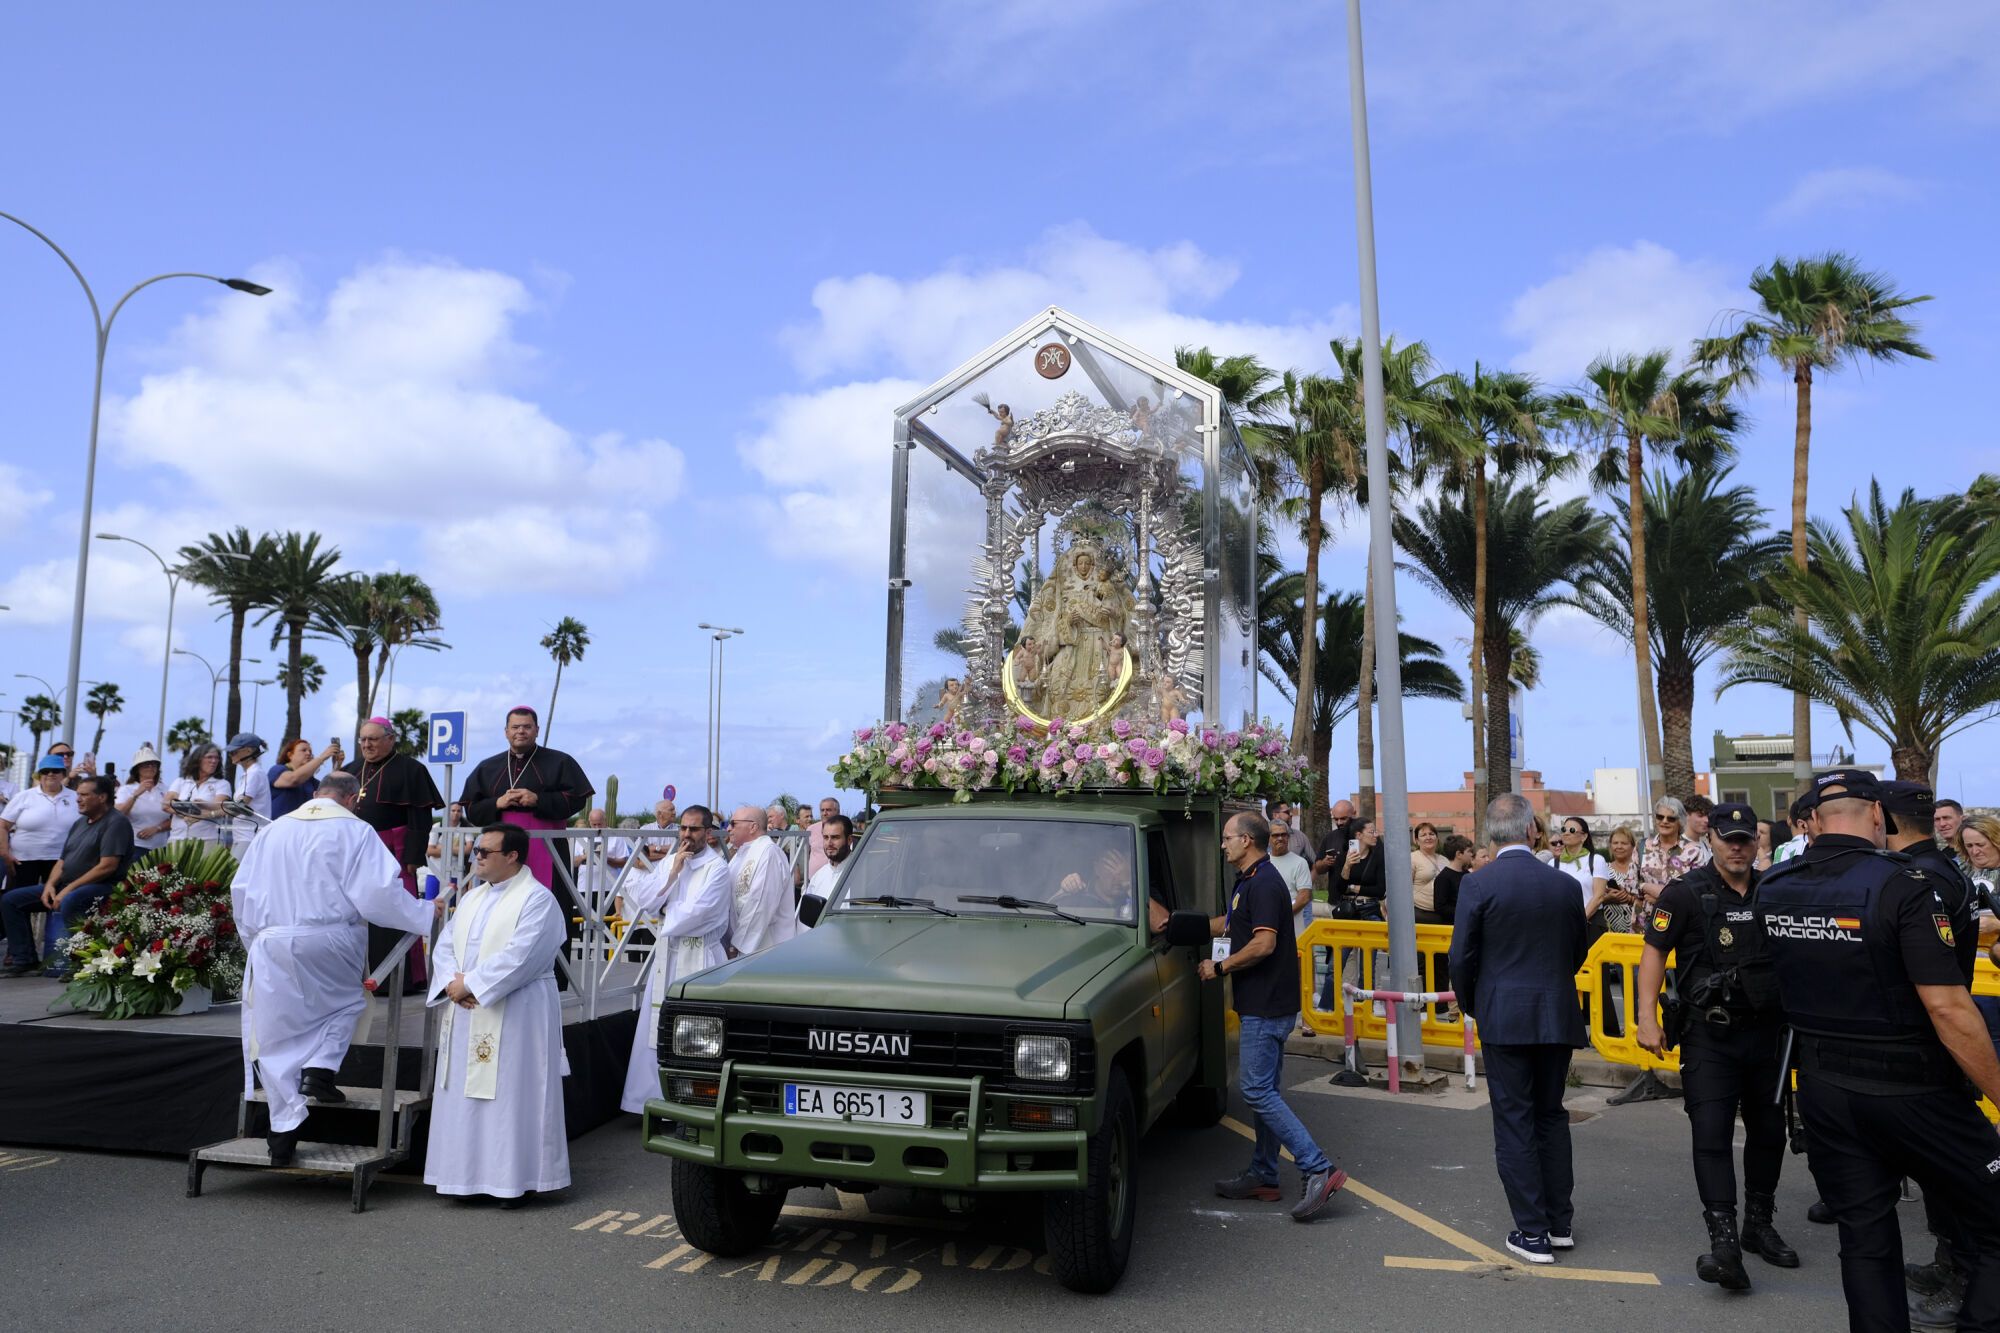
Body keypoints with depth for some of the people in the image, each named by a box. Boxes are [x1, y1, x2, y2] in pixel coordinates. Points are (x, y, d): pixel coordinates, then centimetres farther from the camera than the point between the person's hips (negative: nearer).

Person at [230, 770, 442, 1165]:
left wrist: (253, 937, 26)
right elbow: (379, 891, -9)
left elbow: (241, 890, 15)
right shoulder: (354, 830, -2)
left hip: (273, 944, 3)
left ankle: (284, 1132, 8)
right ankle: (320, 1067, 4)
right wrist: (424, 912, 3)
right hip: (331, 942, -3)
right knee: (345, 1002, 26)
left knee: (278, 1034, 9)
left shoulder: (273, 831, 12)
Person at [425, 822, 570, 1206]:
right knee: (465, 1097, 10)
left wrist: (471, 984, -16)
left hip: (515, 1015, -8)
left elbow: (518, 957, -20)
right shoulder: (474, 897, 16)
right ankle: (469, 1174, 20)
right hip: (466, 1014, 8)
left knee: (510, 1095, -3)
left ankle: (514, 1180, 5)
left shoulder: (537, 900, -10)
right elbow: (446, 943, 11)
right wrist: (452, 982, -7)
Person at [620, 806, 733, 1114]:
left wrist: (664, 912, 0)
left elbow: (697, 911, -16)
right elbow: (642, 899, 2)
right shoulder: (668, 863, 12)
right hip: (666, 953, 6)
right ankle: (656, 1097, 18)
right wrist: (673, 873, -8)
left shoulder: (717, 867, -8)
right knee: (658, 1027, 8)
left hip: (699, 956, -6)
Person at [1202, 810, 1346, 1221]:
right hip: (1263, 1004, 11)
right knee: (1264, 1090, 14)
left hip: (1266, 1007, -11)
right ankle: (1263, 1176, 22)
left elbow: (1263, 944, -25)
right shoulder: (1250, 882, 15)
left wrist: (1219, 968, -15)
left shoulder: (1263, 884, -17)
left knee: (1257, 1091, -10)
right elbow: (1231, 925, 29)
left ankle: (1319, 1170, -10)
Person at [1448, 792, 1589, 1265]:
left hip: (1504, 1017, -4)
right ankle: (1560, 1222, 25)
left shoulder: (1478, 884, -12)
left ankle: (1533, 1233, 8)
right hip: (1558, 1016, 4)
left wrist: (1470, 1005, 8)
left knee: (1515, 1122, 4)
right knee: (1552, 1115, 18)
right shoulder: (1566, 884, 0)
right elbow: (1578, 952, 10)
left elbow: (1461, 957, -9)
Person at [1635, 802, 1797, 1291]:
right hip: (1709, 1034, -5)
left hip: (1767, 1030, 5)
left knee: (1768, 1130, 14)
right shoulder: (1686, 893, -7)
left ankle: (1760, 1224, 31)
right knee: (1711, 1132, -10)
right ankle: (1724, 1239, -9)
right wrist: (1647, 1018, -15)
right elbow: (1654, 953, -7)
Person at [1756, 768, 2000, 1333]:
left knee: (1864, 1237, 14)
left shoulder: (1772, 885, 0)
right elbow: (1946, 1006, -21)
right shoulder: (1902, 882, -18)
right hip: (1908, 1089, -5)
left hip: (1822, 1088, 5)